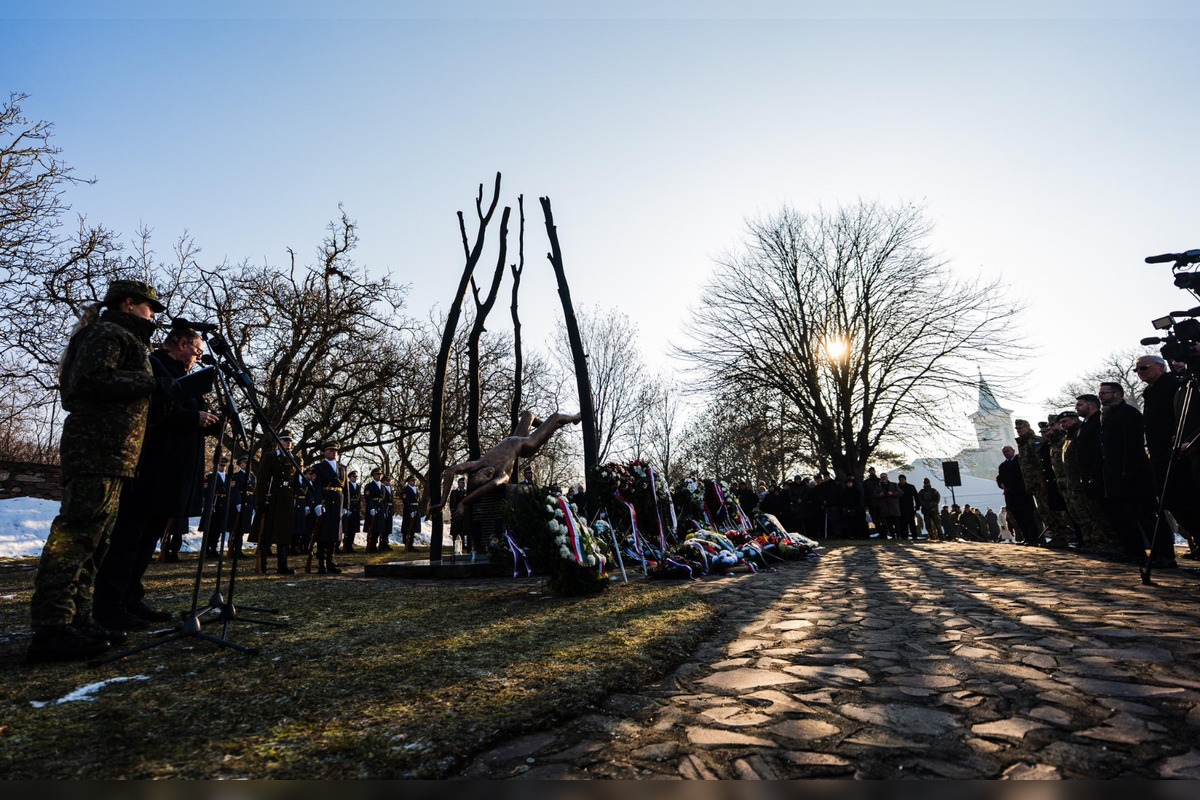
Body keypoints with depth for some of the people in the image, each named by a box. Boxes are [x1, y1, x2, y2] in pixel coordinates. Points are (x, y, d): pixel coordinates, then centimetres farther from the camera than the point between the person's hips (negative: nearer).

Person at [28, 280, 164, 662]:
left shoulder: (126, 339, 28)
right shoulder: (108, 333, -3)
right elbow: (93, 380, -18)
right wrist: (149, 383, -13)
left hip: (110, 456, 11)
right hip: (98, 448, -11)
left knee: (93, 541, 9)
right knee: (76, 533, -14)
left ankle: (77, 621, 12)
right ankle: (51, 631, -14)